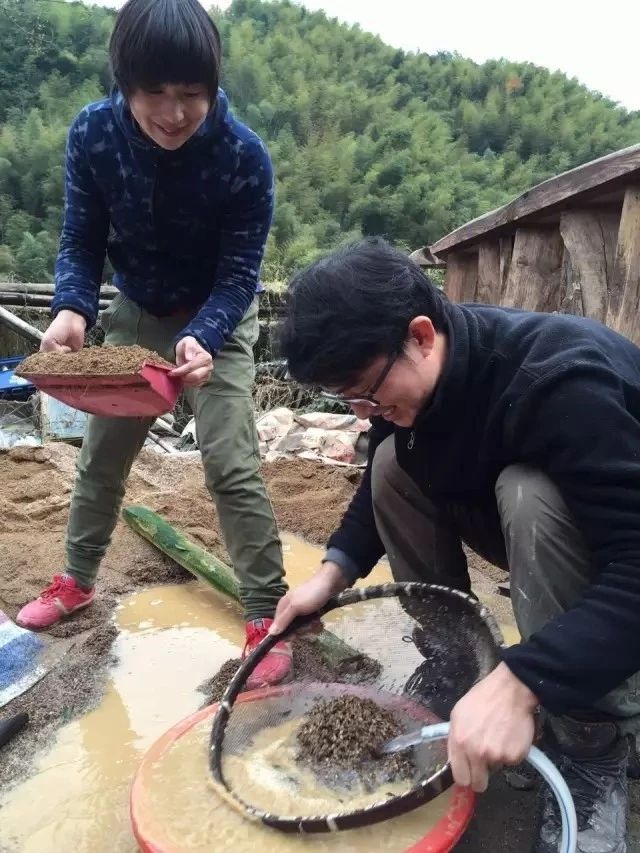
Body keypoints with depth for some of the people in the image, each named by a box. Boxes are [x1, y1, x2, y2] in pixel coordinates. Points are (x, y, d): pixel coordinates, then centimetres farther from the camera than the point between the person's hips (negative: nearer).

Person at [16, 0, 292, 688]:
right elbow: (81, 241, -10)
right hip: (136, 312, 4)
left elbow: (239, 272, -23)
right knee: (101, 452, 12)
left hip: (217, 319, -3)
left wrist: (202, 338, -41)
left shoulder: (243, 156, -25)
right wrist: (72, 309, -30)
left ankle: (265, 614, 0)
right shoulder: (92, 134, -17)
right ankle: (77, 580, 34)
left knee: (230, 465, -14)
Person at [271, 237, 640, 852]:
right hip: (525, 521, 6)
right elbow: (383, 486, 3)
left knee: (530, 499, -35)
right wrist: (334, 570, -10)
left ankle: (590, 753, -15)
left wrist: (517, 684, -44)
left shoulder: (559, 381, -35)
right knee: (395, 464, -11)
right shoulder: (408, 373, -12)